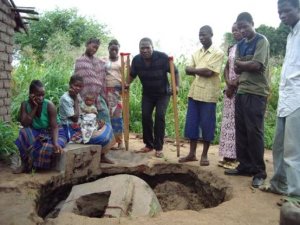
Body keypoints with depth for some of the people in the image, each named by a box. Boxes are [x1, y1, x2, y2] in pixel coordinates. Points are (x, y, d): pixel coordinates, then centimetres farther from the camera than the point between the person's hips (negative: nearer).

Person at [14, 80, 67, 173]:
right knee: (24, 132, -28)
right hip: (37, 133, 3)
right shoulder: (25, 105, -10)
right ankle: (25, 163, -12)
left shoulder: (49, 105, -21)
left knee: (49, 147, -34)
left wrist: (55, 143, -41)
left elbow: (54, 127, -24)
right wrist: (34, 107, -26)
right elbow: (24, 124, -20)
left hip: (52, 133, -2)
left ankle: (31, 164, -3)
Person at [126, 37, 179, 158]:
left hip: (163, 93, -3)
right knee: (145, 116, -3)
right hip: (147, 94, 4)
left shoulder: (162, 57, -23)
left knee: (159, 116, -13)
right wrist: (127, 83, -11)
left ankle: (159, 148, -6)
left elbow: (175, 72, -15)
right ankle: (149, 144, 13)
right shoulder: (136, 59, -12)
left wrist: (176, 86, -27)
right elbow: (132, 74, 6)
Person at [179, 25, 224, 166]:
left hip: (208, 94, -6)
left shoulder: (218, 53, -4)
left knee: (207, 124, 2)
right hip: (194, 92, 6)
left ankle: (204, 155, 14)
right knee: (191, 123, 7)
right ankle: (192, 153, 18)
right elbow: (188, 71, 5)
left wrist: (193, 70, -2)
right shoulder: (196, 53, 14)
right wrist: (201, 71, -12)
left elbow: (209, 72, -15)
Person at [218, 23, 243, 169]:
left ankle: (237, 157, -2)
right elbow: (227, 67, 13)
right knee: (228, 121, 5)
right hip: (230, 89, 7)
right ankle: (228, 155, 11)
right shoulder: (231, 48, 17)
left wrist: (235, 84, -14)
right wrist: (228, 83, -4)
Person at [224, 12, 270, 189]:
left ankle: (259, 171, 3)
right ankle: (245, 166, 18)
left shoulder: (261, 41, -4)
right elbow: (237, 69, 9)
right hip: (241, 92, 7)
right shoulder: (240, 45, 16)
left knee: (254, 131, -7)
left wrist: (242, 63, 0)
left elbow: (257, 65, -15)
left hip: (256, 93, -7)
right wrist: (247, 64, -9)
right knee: (241, 131, 7)